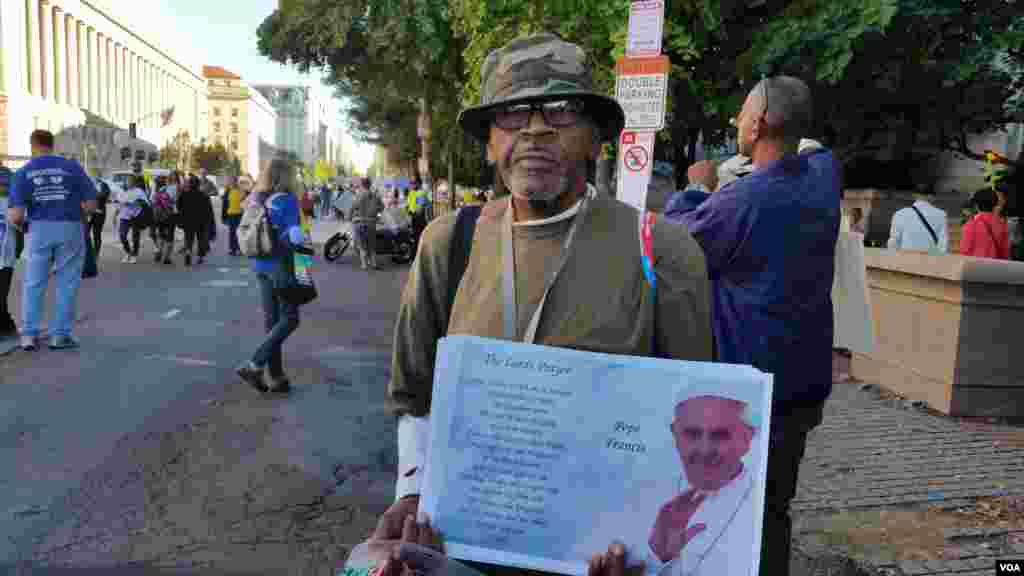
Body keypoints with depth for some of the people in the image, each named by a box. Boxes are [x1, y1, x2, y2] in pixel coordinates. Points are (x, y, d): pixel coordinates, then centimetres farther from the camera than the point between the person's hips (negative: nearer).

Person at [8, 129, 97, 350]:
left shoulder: (23, 172, 1)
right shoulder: (72, 167, -1)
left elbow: (15, 215, -6)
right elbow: (90, 203, -4)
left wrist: (20, 224, 16)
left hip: (39, 229, 1)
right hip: (70, 228, -1)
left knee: (33, 283, 13)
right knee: (67, 283, 7)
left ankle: (29, 334, 11)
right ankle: (60, 334, 8)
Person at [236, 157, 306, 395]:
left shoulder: (254, 199, 6)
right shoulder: (286, 200, -13)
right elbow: (293, 235, -19)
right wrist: (303, 241, -2)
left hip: (259, 264, 7)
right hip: (280, 264, -7)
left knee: (271, 321, 12)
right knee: (289, 319, 4)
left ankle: (277, 377, 17)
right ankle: (254, 366, -6)